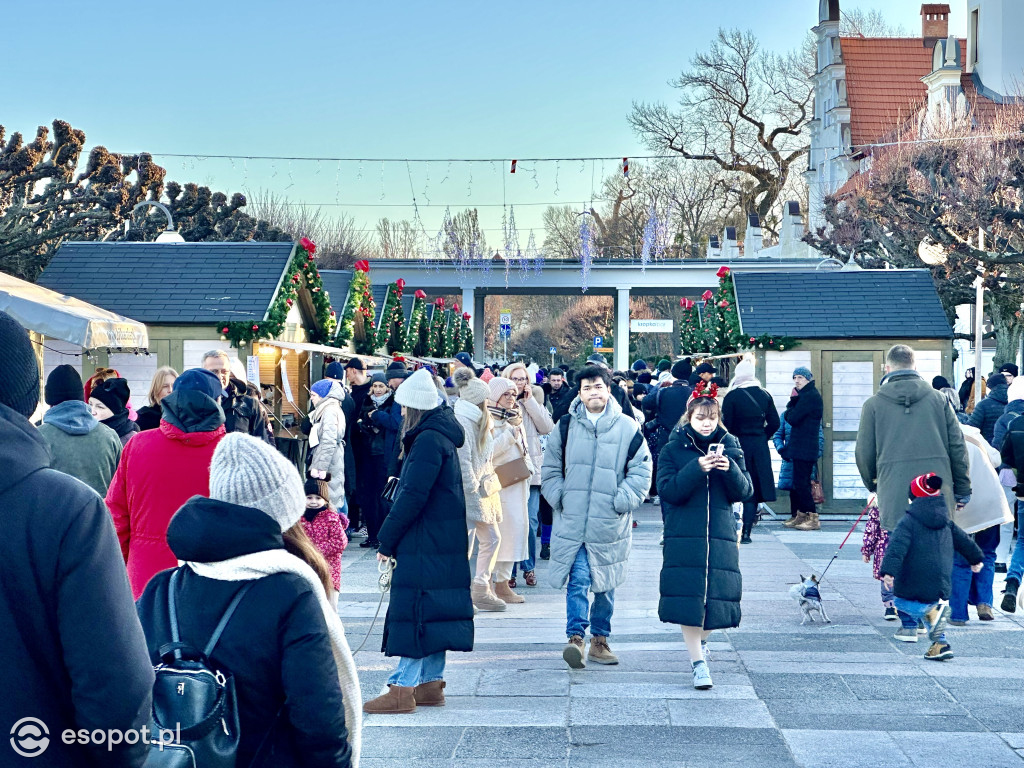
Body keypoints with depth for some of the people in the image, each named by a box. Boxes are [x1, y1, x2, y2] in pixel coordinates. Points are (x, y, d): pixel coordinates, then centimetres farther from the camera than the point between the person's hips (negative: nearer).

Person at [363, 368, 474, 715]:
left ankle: (403, 688, -6)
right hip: (442, 543, 10)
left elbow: (413, 497, -20)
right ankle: (430, 684, 18)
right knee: (432, 610, 13)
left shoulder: (428, 440, -17)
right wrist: (392, 538, 15)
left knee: (414, 611, -7)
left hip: (424, 544, -10)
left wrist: (386, 540, -13)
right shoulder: (440, 437, 15)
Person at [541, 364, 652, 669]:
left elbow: (641, 471, 3)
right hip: (572, 521, 0)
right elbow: (551, 469, 14)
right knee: (577, 579, -10)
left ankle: (600, 640, 20)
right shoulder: (567, 427, 5)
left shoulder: (627, 428, 1)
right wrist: (559, 498, 2)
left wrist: (622, 501, -6)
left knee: (606, 584, 10)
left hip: (610, 525, 0)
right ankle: (575, 637, -12)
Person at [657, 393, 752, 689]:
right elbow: (667, 490, -9)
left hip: (721, 534, 2)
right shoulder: (673, 450, 2)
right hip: (684, 536, -2)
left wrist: (730, 469, -15)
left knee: (717, 594, 2)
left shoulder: (730, 448, 9)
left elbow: (745, 492, 4)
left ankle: (699, 642, 31)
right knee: (687, 597, -9)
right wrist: (696, 469, -21)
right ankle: (698, 663, -2)